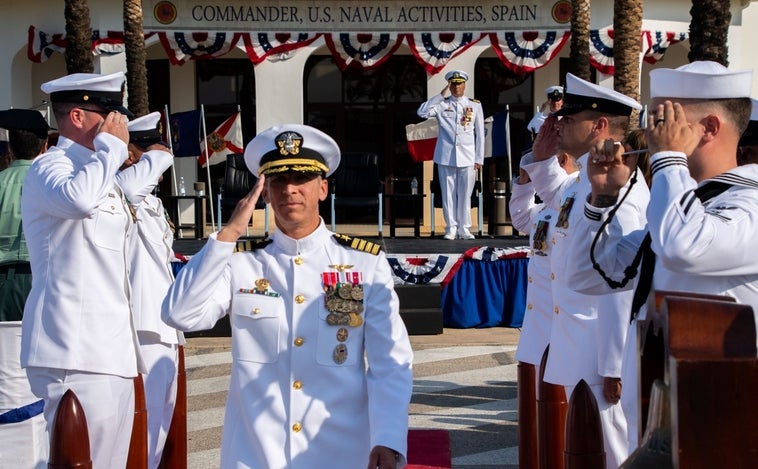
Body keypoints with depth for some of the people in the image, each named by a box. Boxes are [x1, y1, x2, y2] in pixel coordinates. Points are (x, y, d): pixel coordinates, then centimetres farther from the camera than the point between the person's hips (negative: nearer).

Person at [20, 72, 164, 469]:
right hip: (76, 354, -9)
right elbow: (78, 198, -33)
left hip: (110, 352, 9)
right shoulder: (50, 167, -8)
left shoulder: (100, 175, 21)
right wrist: (111, 144, -17)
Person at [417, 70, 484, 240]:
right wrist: (440, 95, -7)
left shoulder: (475, 105, 9)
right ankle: (451, 228, 9)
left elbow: (479, 134, 9)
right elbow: (421, 112, -11)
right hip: (446, 157, 0)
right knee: (448, 193, 2)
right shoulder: (442, 105, 6)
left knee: (465, 194, 2)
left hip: (467, 157, 0)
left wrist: (479, 159, 4)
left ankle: (464, 228, 11)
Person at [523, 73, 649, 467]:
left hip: (601, 359, -10)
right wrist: (542, 155, 14)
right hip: (581, 353, 10)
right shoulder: (586, 180, 8)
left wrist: (614, 367, -25)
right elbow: (555, 195, 34)